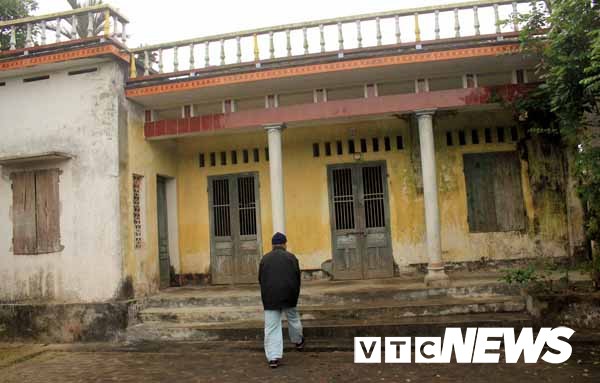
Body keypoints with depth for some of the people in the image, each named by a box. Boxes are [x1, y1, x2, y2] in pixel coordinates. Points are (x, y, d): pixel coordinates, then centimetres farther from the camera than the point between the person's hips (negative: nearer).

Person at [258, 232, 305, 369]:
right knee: (293, 318, 24)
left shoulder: (265, 258, 6)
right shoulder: (291, 257, 2)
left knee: (271, 327, 1)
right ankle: (298, 342, 43)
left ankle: (273, 357, -5)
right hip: (288, 295, 0)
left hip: (269, 297, 0)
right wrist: (295, 295, 13)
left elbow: (260, 279, 9)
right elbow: (297, 278, 0)